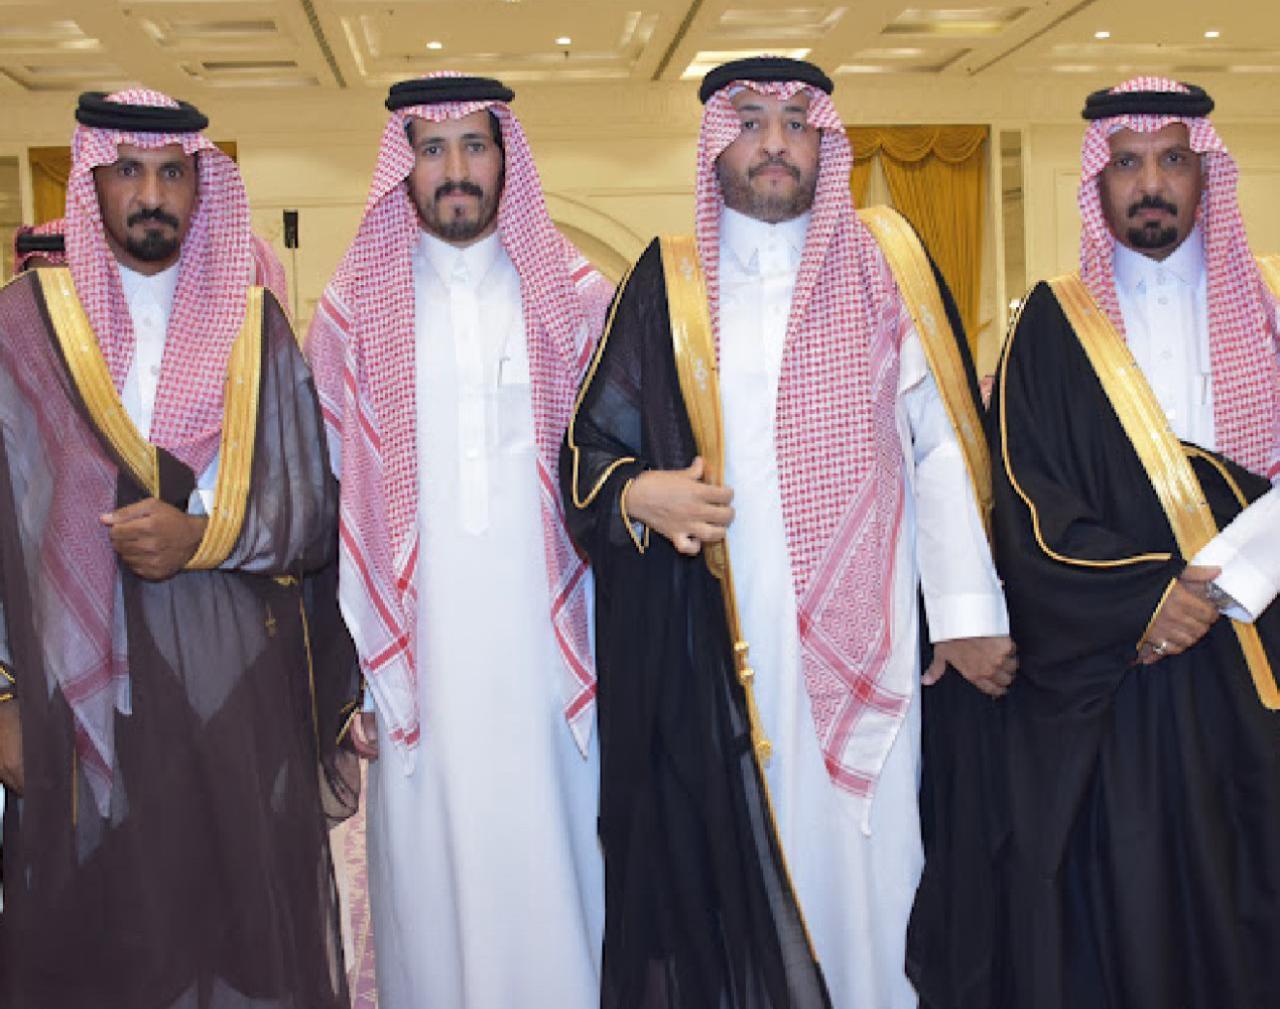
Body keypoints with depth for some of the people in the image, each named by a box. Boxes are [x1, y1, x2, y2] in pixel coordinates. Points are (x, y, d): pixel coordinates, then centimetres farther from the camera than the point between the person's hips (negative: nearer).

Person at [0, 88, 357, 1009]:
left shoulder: (254, 325, 7)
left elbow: (314, 510, 6)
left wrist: (203, 535, -12)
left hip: (240, 693, 1)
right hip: (77, 695, -1)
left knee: (250, 918, 7)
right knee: (101, 933, 6)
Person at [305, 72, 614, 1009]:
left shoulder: (577, 296, 5)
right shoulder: (355, 308, 5)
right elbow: (337, 498, 2)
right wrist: (348, 665, -3)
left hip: (548, 646, 0)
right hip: (420, 650, 0)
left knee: (553, 857, 7)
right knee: (432, 867, 7)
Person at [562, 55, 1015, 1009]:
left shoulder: (888, 261, 7)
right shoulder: (667, 283, 8)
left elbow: (945, 443, 3)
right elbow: (587, 445, 10)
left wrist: (969, 609, -4)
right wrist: (636, 492, -13)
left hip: (867, 635, 0)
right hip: (717, 647, 0)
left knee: (868, 851, 2)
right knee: (737, 855, 2)